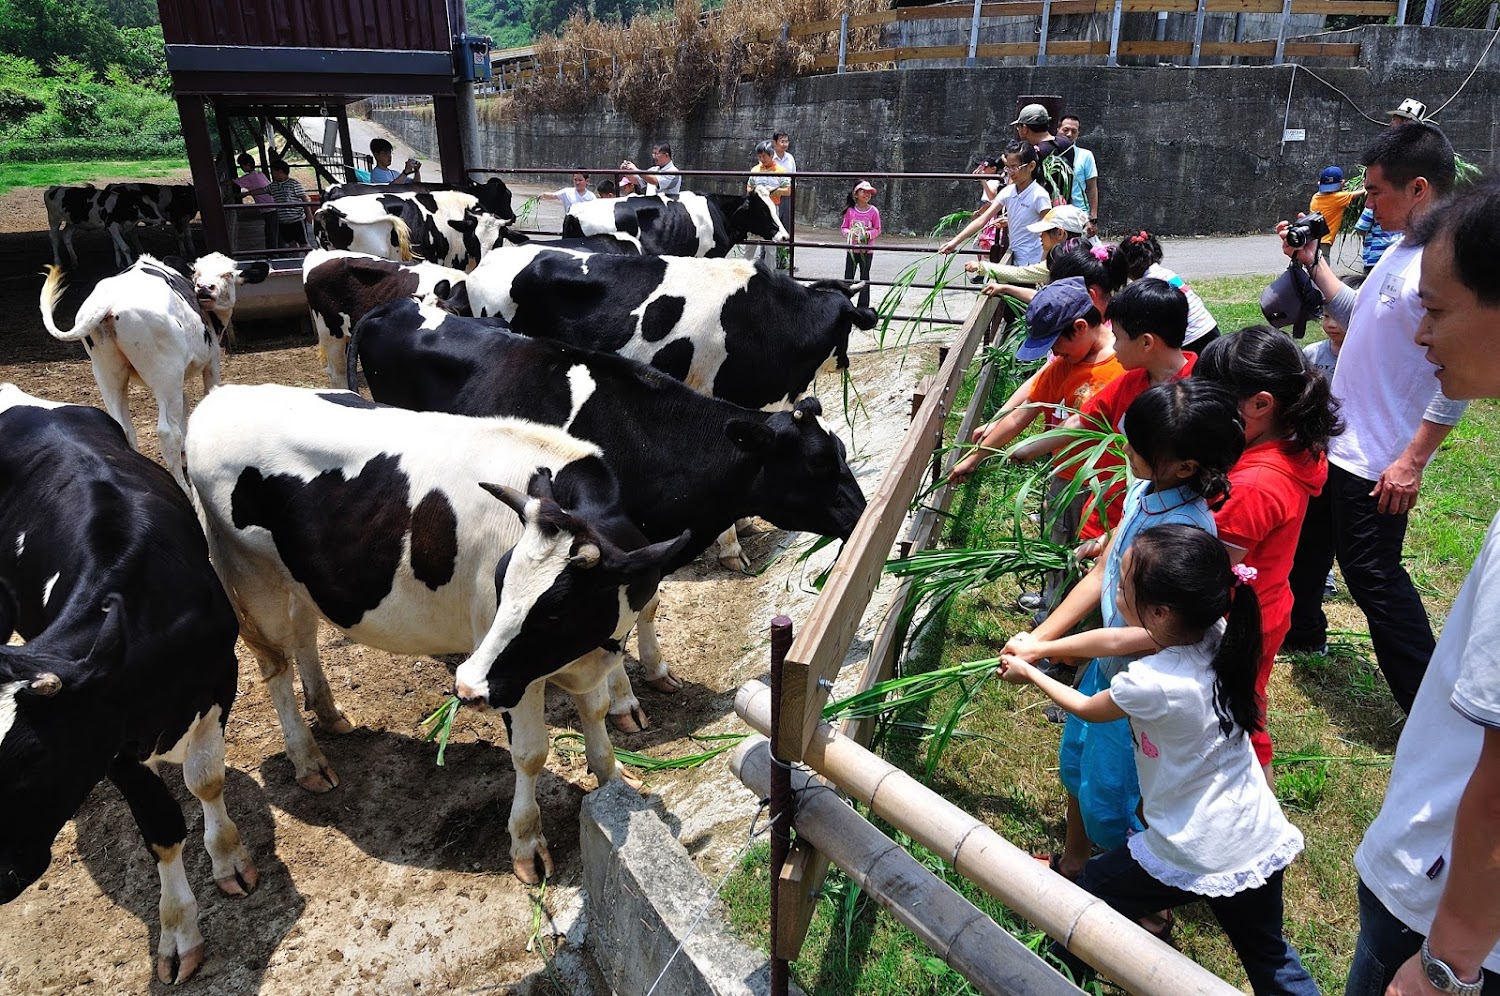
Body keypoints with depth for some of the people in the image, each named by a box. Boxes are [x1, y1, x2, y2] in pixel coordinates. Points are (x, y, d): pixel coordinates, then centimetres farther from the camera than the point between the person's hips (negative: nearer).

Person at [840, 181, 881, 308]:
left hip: (866, 251, -1)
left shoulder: (874, 211, -5)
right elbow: (843, 227, 5)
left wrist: (869, 234, -18)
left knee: (865, 278, 7)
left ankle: (863, 306, 14)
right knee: (848, 278, 6)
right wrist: (849, 233, -15)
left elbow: (877, 230, 1)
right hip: (852, 249, 1)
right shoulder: (850, 210, -2)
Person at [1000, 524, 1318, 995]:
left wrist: (1029, 674, 9)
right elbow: (1112, 639, 2)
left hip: (1194, 859, -6)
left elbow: (1086, 708, -6)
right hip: (1263, 844, 6)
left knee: (1095, 885, 20)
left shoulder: (1151, 683, -30)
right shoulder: (1214, 636, -11)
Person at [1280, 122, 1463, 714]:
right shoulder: (1402, 249, 6)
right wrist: (1312, 262, 13)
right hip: (1334, 437, 10)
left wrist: (1412, 461, -25)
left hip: (1378, 462, -9)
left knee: (1372, 575, -2)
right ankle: (1302, 630, 47)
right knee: (1309, 538, 24)